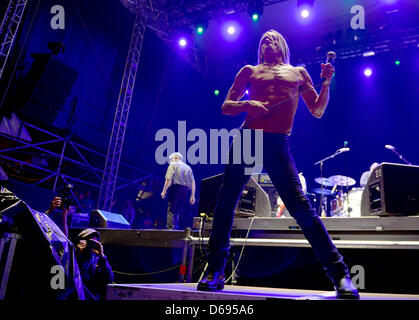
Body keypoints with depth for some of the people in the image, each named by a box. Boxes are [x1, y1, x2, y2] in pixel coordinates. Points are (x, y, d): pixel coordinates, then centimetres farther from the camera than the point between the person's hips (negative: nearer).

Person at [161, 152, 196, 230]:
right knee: (179, 211, 12)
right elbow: (192, 182, 12)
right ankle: (176, 227, 13)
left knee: (171, 211, -5)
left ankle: (170, 228, -14)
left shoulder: (173, 165, 5)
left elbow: (168, 179, -9)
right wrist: (192, 196, 12)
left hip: (175, 188, -5)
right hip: (185, 190, 5)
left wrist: (164, 191, -7)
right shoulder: (188, 167, 20)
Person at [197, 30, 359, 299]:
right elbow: (226, 106, 15)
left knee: (300, 206, -11)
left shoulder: (298, 72, 21)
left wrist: (327, 83, 3)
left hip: (278, 144, -1)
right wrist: (246, 105, -5)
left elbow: (318, 111, 17)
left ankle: (339, 274, -4)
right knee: (226, 201, -3)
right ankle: (215, 271, 11)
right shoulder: (249, 71, 20)